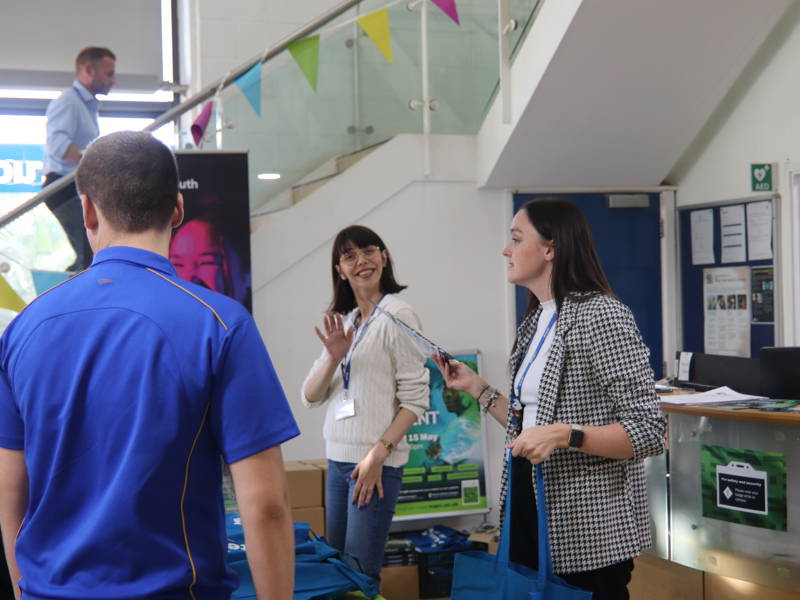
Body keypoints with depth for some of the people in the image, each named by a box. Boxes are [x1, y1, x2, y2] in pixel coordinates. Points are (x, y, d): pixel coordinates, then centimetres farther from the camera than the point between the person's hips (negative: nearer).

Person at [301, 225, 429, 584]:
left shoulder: (397, 315, -7)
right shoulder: (343, 321, 13)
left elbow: (415, 400, -11)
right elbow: (310, 397, 9)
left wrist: (378, 454, -16)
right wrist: (333, 356, -9)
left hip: (376, 462, -7)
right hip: (337, 459, 7)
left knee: (360, 573, -5)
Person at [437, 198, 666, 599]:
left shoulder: (601, 314, -15)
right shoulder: (535, 323, 11)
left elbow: (649, 431, -19)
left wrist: (565, 434, -29)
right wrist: (477, 389, 12)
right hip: (531, 509, 8)